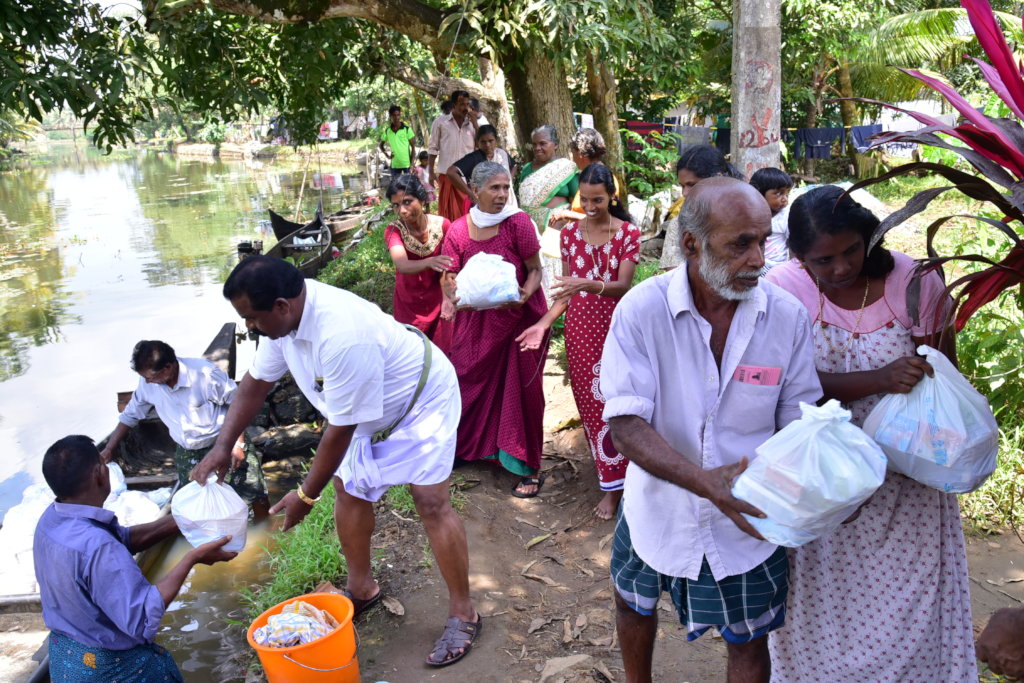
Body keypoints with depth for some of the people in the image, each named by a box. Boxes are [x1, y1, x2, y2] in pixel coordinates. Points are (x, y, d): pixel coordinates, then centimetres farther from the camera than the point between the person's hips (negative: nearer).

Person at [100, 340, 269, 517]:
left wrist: (238, 443, -16)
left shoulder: (204, 373, -21)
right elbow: (130, 416, 11)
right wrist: (109, 450, 9)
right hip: (187, 453, 5)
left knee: (258, 502, -9)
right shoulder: (147, 383, -6)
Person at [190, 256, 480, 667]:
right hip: (370, 408, 9)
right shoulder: (286, 312, -15)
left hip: (421, 399, -9)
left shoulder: (342, 336, -42)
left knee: (430, 500, -12)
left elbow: (340, 430, -32)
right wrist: (222, 446, -6)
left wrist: (305, 495, -20)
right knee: (348, 489, 11)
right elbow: (256, 381, 0)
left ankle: (462, 614, 1)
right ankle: (361, 588, 31)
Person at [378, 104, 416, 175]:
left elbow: (413, 146, -3)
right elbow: (381, 145, 19)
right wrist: (387, 155, 2)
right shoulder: (387, 131, 6)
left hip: (407, 164, -4)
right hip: (394, 164, 4)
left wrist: (412, 163, -11)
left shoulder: (407, 129, -3)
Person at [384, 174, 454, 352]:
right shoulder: (393, 231, -19)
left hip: (438, 302, 1)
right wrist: (430, 262, -56)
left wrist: (448, 297, -22)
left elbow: (449, 265, -8)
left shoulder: (442, 224, -15)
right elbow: (403, 266, -37)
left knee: (442, 351, 10)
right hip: (409, 305, -1)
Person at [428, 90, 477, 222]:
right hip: (447, 176, -2)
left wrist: (475, 124, -5)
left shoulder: (471, 123, 7)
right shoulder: (440, 123, 0)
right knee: (448, 213, 5)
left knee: (466, 212, 7)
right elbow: (433, 149, 3)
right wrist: (431, 172, -1)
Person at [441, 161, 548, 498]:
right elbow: (450, 278, -3)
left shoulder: (518, 222, -12)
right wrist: (454, 296, -26)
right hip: (476, 320, 3)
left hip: (519, 317, -3)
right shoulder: (458, 230, -4)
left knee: (520, 390, 2)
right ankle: (465, 446, 35)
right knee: (471, 382, 11)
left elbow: (535, 270, -7)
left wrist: (524, 296, -27)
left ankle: (529, 469, 13)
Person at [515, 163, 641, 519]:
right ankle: (610, 470, 25)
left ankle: (613, 487, 11)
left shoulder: (628, 232, -5)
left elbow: (624, 286, -15)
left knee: (609, 403, -1)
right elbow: (566, 289, 6)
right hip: (578, 330, 4)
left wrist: (588, 285, -33)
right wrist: (544, 323, -7)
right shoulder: (569, 233, 5)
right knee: (588, 403, 8)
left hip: (614, 328, -3)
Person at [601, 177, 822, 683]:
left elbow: (799, 422, -6)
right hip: (659, 505, 1)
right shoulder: (642, 310, -20)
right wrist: (707, 482, -38)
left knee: (748, 641, 16)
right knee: (634, 604, 26)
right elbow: (626, 427, -25)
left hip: (751, 520, 0)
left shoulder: (788, 316, -14)